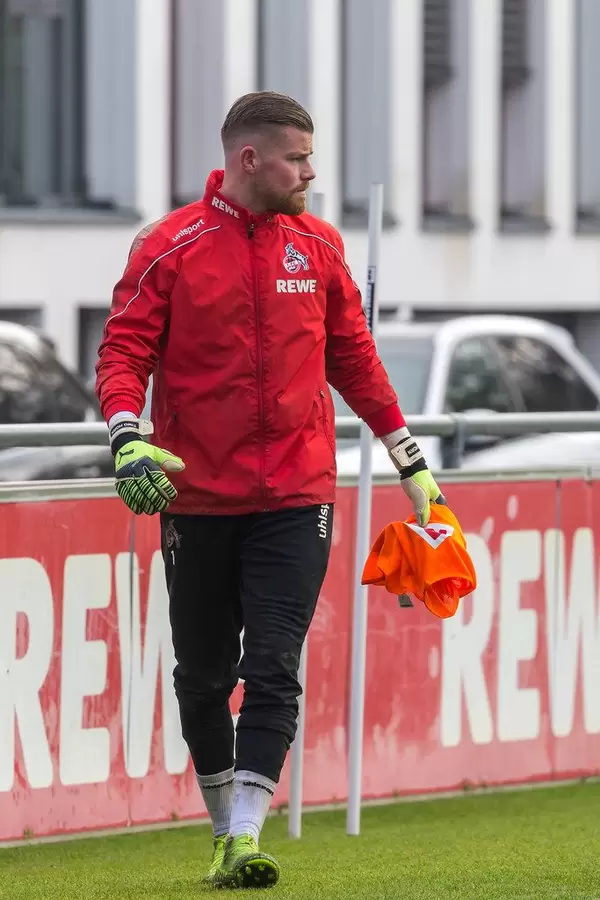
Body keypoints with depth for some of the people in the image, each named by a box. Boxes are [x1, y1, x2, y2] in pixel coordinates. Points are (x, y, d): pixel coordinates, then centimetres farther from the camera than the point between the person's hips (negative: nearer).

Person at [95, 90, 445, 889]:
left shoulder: (318, 245, 7)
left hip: (295, 498, 1)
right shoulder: (170, 247, -4)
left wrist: (409, 455, 18)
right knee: (203, 676, 10)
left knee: (273, 670, -10)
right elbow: (124, 351, -5)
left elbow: (353, 355, 16)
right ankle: (223, 817, 27)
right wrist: (128, 440, -23)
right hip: (197, 499, -1)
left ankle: (244, 840, -14)